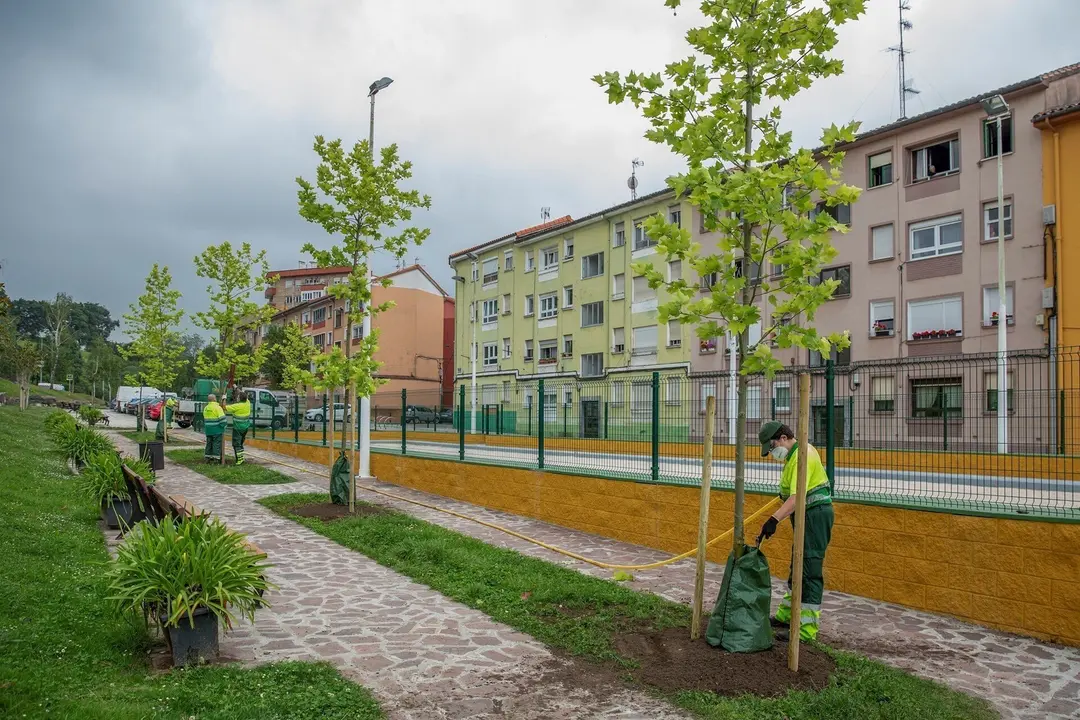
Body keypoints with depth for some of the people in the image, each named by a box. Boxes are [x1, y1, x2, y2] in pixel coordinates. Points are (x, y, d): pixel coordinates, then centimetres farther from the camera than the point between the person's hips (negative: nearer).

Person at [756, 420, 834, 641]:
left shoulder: (801, 456, -22)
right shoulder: (796, 452, 11)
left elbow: (796, 497, -33)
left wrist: (774, 519, -40)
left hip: (815, 514, -11)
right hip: (809, 516, 11)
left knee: (810, 572, -8)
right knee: (798, 567, 19)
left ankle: (806, 630, -4)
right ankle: (787, 615, 31)